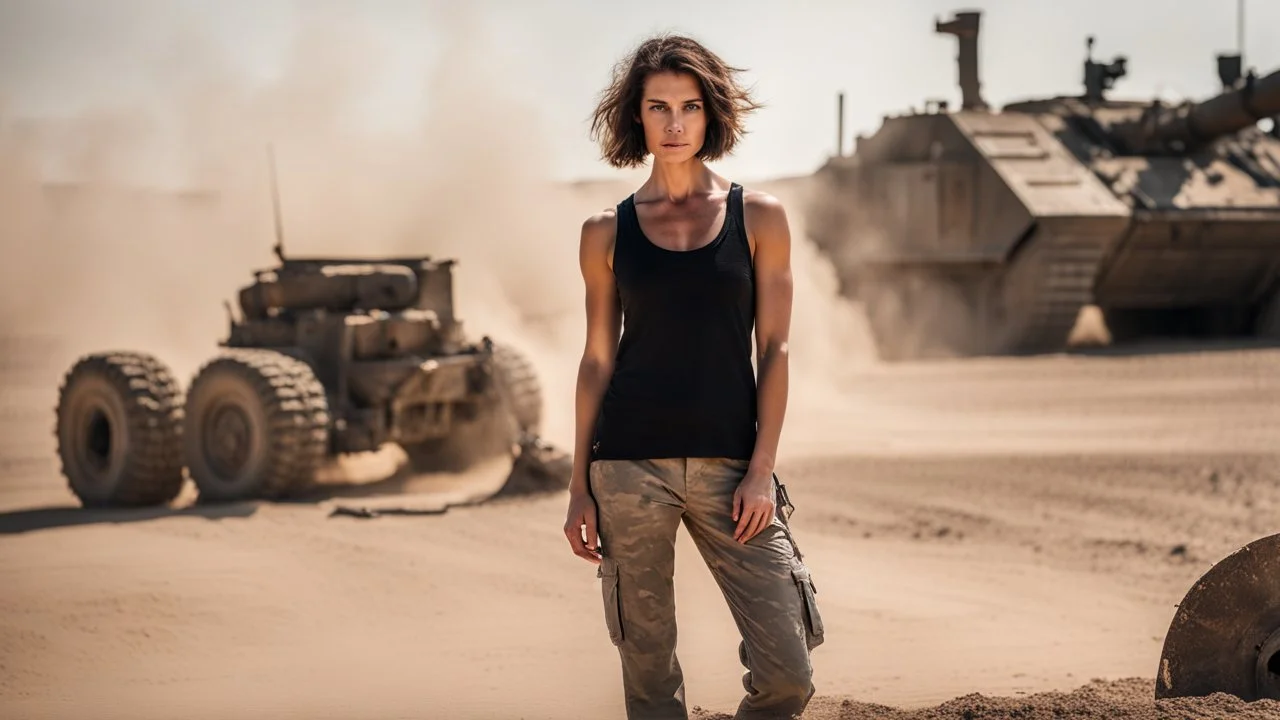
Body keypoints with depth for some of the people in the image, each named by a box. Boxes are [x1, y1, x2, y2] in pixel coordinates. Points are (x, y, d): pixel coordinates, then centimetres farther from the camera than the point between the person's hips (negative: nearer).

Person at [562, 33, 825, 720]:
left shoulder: (758, 217, 5)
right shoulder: (607, 232, 6)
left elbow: (774, 350, 3)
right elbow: (596, 360, 9)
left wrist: (761, 470, -6)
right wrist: (579, 488, 5)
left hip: (729, 468, 0)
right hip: (629, 467, 0)